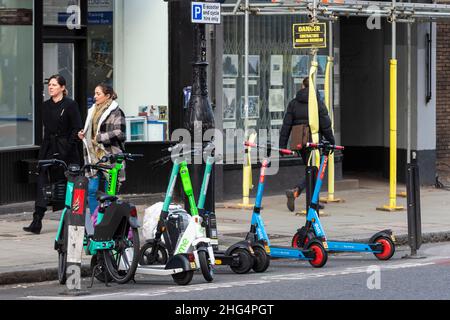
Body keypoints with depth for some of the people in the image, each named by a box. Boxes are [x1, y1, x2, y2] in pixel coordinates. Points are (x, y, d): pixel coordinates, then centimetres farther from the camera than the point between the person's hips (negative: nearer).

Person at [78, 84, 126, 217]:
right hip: (94, 157, 7)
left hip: (110, 157, -7)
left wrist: (99, 138, -14)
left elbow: (119, 134, -16)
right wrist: (83, 135, 13)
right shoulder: (92, 112, 19)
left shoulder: (116, 112, -6)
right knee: (92, 190, 1)